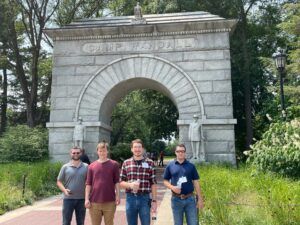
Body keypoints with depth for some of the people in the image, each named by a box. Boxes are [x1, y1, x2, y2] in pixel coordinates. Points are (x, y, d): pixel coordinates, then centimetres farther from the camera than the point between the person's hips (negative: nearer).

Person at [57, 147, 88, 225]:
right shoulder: (65, 167, 1)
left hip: (81, 199, 1)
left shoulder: (86, 167, 3)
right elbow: (59, 181, 4)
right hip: (68, 198, -1)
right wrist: (64, 190, -14)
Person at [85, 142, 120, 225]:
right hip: (94, 202, 2)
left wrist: (118, 196, -4)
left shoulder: (114, 164, 2)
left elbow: (117, 182, 3)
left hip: (110, 202, -1)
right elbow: (88, 184, 6)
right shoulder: (92, 166, 6)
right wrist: (87, 199, -1)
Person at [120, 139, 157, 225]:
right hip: (130, 198, 2)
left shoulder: (150, 163, 0)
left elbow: (153, 183, 1)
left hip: (144, 198, -1)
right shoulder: (126, 163, 4)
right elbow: (121, 182, 5)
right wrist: (130, 185, -15)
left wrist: (154, 200, -2)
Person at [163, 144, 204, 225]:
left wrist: (200, 199, 1)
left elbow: (196, 183, 4)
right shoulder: (170, 166, 1)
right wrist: (172, 187, -14)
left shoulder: (191, 166, 2)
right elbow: (165, 181, 6)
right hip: (176, 199, 0)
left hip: (190, 199, 0)